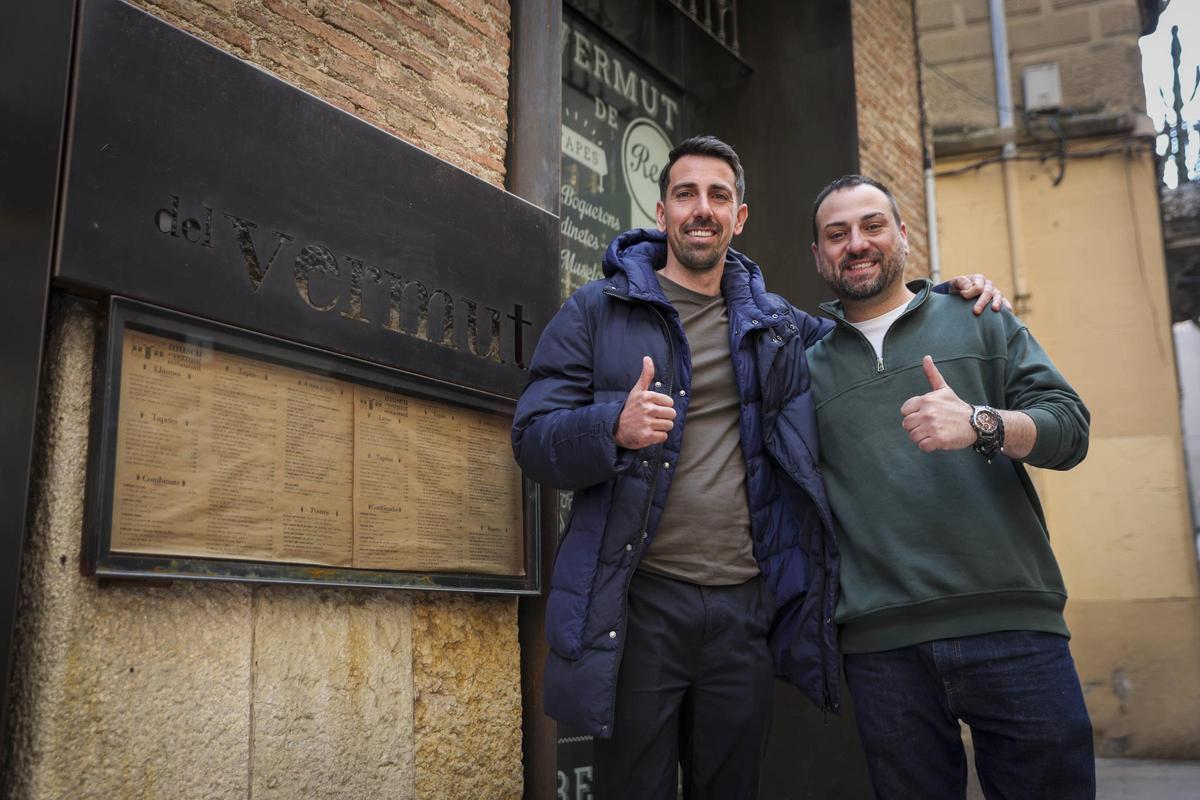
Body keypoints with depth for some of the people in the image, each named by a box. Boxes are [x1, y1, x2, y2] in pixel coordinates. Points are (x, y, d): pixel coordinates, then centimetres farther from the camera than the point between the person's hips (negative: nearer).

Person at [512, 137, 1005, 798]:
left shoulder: (777, 325, 15)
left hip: (747, 608, 4)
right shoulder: (598, 310, 3)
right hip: (639, 603, -3)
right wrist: (615, 428, -24)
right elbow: (532, 439, -3)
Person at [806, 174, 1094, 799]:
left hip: (1013, 627, 0)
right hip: (882, 646, 1)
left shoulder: (981, 322, 13)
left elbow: (1069, 426, 2)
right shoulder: (809, 368, 15)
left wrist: (981, 425, -17)